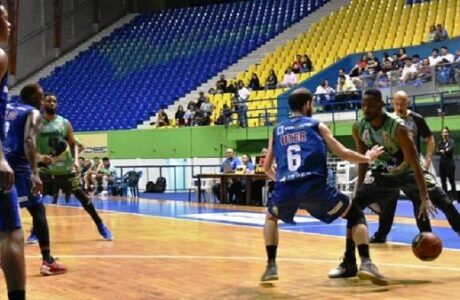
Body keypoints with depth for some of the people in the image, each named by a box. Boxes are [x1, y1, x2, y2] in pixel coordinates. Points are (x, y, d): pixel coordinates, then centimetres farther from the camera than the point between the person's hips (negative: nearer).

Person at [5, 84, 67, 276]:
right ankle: (47, 261, -8)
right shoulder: (33, 113, -1)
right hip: (18, 165, -7)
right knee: (38, 210, -2)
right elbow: (28, 141, -17)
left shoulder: (8, 108, 19)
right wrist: (35, 173, -24)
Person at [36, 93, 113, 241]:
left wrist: (75, 161, -9)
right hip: (46, 169, 0)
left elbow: (73, 144, 7)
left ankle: (100, 225, 11)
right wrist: (40, 157, -22)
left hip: (65, 168, 0)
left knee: (82, 196, 1)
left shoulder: (65, 123, 2)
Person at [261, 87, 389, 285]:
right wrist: (368, 158, 28)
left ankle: (271, 266, 23)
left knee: (271, 218, 36)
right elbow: (343, 154, 10)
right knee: (356, 215, 17)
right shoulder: (317, 126, 14)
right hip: (314, 187, -2)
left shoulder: (277, 130, 22)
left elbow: (267, 168, 27)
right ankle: (366, 264, 1)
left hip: (285, 189, 3)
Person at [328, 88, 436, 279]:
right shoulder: (358, 128, -15)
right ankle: (349, 264, -3)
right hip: (382, 173, 4)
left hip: (407, 173, -4)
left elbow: (415, 164, -31)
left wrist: (424, 198, -37)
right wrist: (359, 190, 1)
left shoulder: (397, 128, -31)